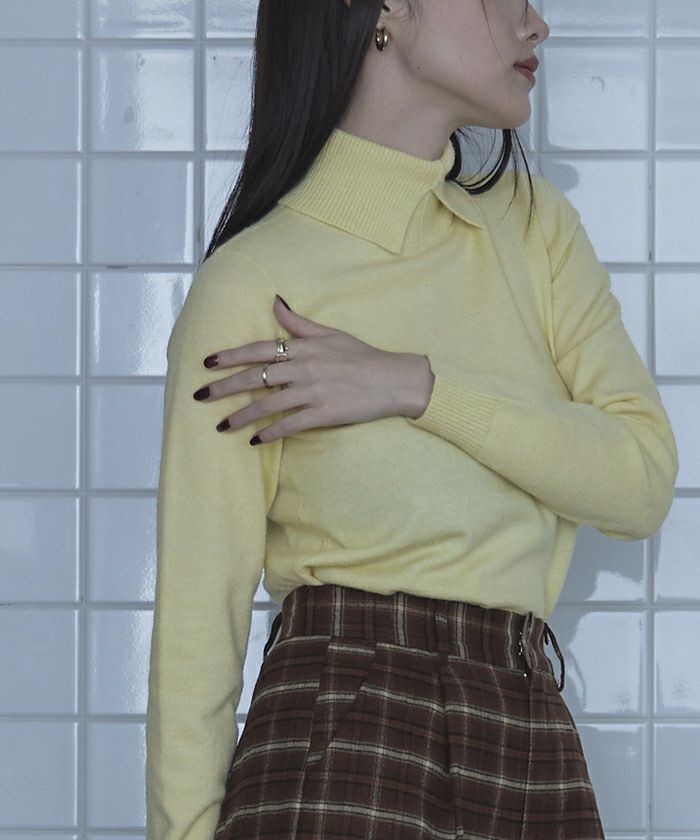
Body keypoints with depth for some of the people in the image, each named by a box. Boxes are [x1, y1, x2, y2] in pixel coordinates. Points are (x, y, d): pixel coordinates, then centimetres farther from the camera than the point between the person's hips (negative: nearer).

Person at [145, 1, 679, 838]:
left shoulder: (535, 226, 11)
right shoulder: (248, 286, -5)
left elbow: (644, 480, -2)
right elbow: (197, 620, -5)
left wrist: (414, 385, -13)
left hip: (537, 753, 5)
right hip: (346, 750, -5)